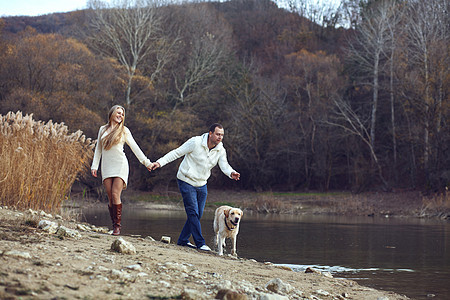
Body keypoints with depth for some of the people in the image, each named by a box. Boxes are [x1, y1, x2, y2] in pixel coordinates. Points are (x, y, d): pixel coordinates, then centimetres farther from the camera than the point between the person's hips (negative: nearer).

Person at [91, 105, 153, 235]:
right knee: (110, 197, -4)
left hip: (120, 166, -3)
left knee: (115, 195, -15)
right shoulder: (103, 129, 14)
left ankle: (118, 226, -11)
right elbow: (98, 149, 19)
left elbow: (135, 148, 8)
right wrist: (94, 166, 12)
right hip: (107, 167, 3)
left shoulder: (124, 131, 6)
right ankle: (114, 225, 2)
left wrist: (146, 162, 3)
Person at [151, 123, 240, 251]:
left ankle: (183, 240, 20)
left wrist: (231, 173, -35)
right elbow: (176, 153, -12)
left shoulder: (221, 150, -2)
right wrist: (160, 162, -19)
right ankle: (200, 243, -8)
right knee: (193, 213, -10)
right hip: (187, 181, -6)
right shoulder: (195, 142, -18)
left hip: (201, 184, 6)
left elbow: (224, 165, -12)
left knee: (197, 214, 7)